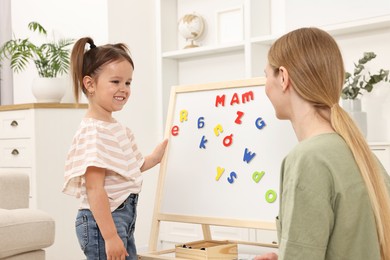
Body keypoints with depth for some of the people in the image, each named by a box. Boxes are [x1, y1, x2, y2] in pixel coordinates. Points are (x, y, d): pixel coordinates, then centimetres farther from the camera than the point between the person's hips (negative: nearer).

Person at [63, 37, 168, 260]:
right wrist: (110, 236, -25)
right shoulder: (93, 131, -19)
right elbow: (94, 188, -23)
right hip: (102, 220, -10)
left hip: (124, 217, 10)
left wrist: (156, 156, 23)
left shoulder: (118, 128, 11)